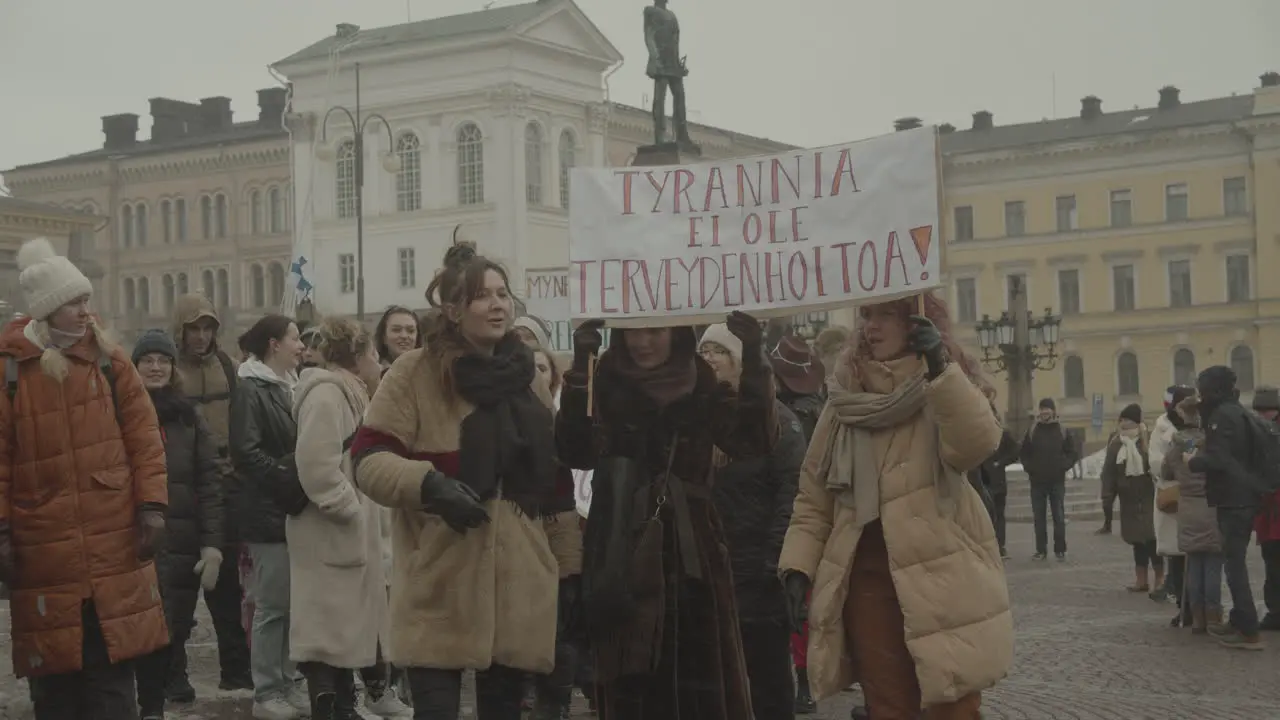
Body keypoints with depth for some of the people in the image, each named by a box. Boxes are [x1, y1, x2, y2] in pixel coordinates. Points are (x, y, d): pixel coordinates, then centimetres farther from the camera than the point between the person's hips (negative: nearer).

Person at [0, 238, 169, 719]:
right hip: (43, 550, -1)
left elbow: (144, 437, 6)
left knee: (112, 677, 4)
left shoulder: (108, 358, 6)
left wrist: (151, 504, -2)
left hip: (113, 545, 1)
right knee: (54, 680, 6)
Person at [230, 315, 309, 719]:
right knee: (273, 605, -3)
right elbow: (246, 453, -18)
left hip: (294, 510, 8)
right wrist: (290, 480, -21)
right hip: (269, 512, -8)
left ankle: (285, 683, 20)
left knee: (293, 603, 11)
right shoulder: (251, 389, -10)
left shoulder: (290, 386, 16)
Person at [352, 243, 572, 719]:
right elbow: (368, 459, -9)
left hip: (517, 581, 5)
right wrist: (427, 484, -25)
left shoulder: (525, 375, 12)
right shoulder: (415, 372, -4)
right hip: (441, 583, -5)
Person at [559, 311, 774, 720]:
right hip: (621, 558, -1)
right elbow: (574, 452, -15)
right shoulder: (604, 387, 2)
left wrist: (753, 363, -19)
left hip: (690, 555, 1)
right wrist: (579, 368, -25)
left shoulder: (703, 389, 6)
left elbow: (756, 441, -8)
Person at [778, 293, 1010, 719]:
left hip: (940, 577, -3)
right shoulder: (845, 396, 9)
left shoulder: (947, 387, 0)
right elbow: (814, 494, 10)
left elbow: (978, 443, -23)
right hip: (867, 579, 3)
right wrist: (798, 565, 0)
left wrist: (939, 369, -31)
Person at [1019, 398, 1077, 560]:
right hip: (1037, 481, 1)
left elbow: (1072, 453, 6)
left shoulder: (1062, 431, 2)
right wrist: (1029, 468, -5)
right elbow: (1023, 453, 9)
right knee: (1039, 517, 3)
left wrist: (1064, 466, -9)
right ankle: (1041, 550, 9)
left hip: (1057, 481, -1)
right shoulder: (1032, 431, 3)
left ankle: (1060, 549, 8)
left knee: (1059, 516, 1)